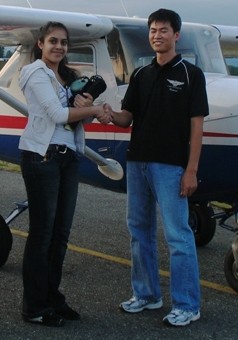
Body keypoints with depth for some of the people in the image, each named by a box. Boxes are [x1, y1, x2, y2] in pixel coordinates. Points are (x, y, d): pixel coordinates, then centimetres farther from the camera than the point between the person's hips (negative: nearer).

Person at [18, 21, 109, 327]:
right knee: (42, 231, -4)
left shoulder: (69, 77, 18)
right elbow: (58, 114, -16)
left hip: (68, 156, 8)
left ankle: (52, 298, 20)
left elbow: (82, 116, 11)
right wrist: (92, 110, -5)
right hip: (41, 156, -8)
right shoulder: (37, 73, -6)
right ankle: (34, 307, 5)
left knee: (61, 231, 10)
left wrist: (86, 106, -10)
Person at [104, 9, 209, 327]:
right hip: (137, 162, 6)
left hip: (171, 166, -6)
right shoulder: (140, 75, 12)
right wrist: (110, 115, -16)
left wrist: (191, 170, -13)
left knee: (178, 235, -5)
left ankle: (187, 305, 3)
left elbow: (196, 125, -7)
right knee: (140, 231, 12)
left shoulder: (190, 74, -3)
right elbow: (127, 117, 8)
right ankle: (146, 294, 25)